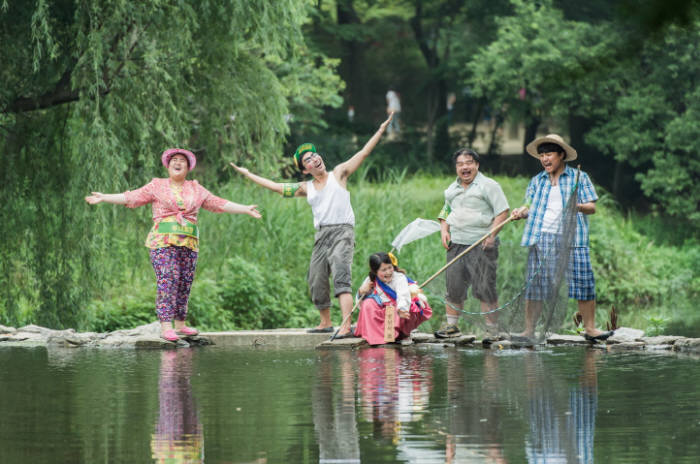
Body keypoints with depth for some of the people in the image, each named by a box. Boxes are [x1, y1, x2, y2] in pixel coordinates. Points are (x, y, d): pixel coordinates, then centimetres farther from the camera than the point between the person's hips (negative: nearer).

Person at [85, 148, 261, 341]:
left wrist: (245, 209, 13)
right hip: (163, 241, -4)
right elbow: (131, 197, 5)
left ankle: (180, 325, 12)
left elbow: (220, 204, 17)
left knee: (185, 282, 2)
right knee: (167, 280, -14)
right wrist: (103, 198, -2)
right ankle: (165, 327, -18)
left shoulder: (196, 189, 16)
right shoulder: (157, 186, 9)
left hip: (189, 243, 4)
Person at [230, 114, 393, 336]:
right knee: (316, 281, 6)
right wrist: (248, 174, 28)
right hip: (321, 235, 5)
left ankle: (346, 325, -32)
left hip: (342, 231, -5)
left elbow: (364, 152, 6)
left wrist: (381, 130, 0)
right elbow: (275, 186, 24)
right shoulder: (306, 188, 17)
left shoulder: (338, 174, 8)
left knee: (341, 277, -21)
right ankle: (326, 322, 26)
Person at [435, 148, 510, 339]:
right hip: (456, 244, 6)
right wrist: (444, 231, 9)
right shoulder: (452, 189, 17)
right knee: (453, 287, 4)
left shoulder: (488, 185, -2)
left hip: (481, 244, -5)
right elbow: (445, 212, 28)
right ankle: (451, 326, 13)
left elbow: (503, 212, -6)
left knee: (485, 289, -7)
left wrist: (491, 235, -15)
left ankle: (492, 329, -2)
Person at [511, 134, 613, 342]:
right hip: (541, 238, 2)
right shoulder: (537, 181, 17)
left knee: (583, 280, -8)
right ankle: (529, 330, 7)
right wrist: (520, 212, -12)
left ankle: (590, 328, -2)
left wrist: (579, 207, -20)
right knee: (535, 284, 0)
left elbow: (592, 207, 2)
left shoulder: (579, 178, 7)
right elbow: (530, 206, 11)